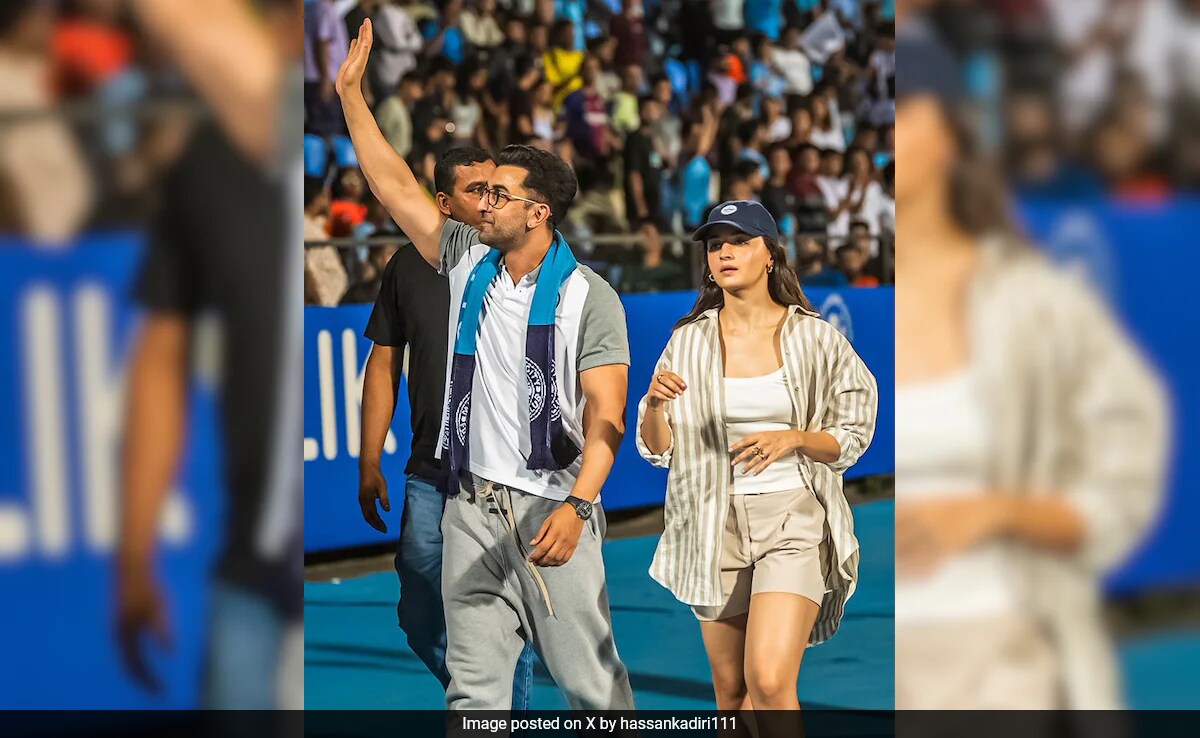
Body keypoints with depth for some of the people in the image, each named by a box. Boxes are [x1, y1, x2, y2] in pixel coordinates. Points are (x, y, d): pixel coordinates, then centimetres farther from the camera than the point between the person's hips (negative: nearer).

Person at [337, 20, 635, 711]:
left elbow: (606, 415, -14)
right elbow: (396, 186, 12)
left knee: (591, 679, -2)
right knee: (473, 687, 6)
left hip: (551, 510, -5)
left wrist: (577, 507, -27)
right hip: (470, 508, 5)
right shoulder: (469, 261, 8)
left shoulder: (588, 297, -8)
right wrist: (352, 95, 9)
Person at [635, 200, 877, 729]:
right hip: (716, 523, 3)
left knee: (769, 683, -19)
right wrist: (657, 402, -16)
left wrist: (794, 439, -17)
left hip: (794, 520, -3)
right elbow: (657, 449, 5)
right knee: (731, 690, 10)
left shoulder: (815, 339, -3)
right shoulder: (689, 341, 3)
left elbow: (851, 439, 2)